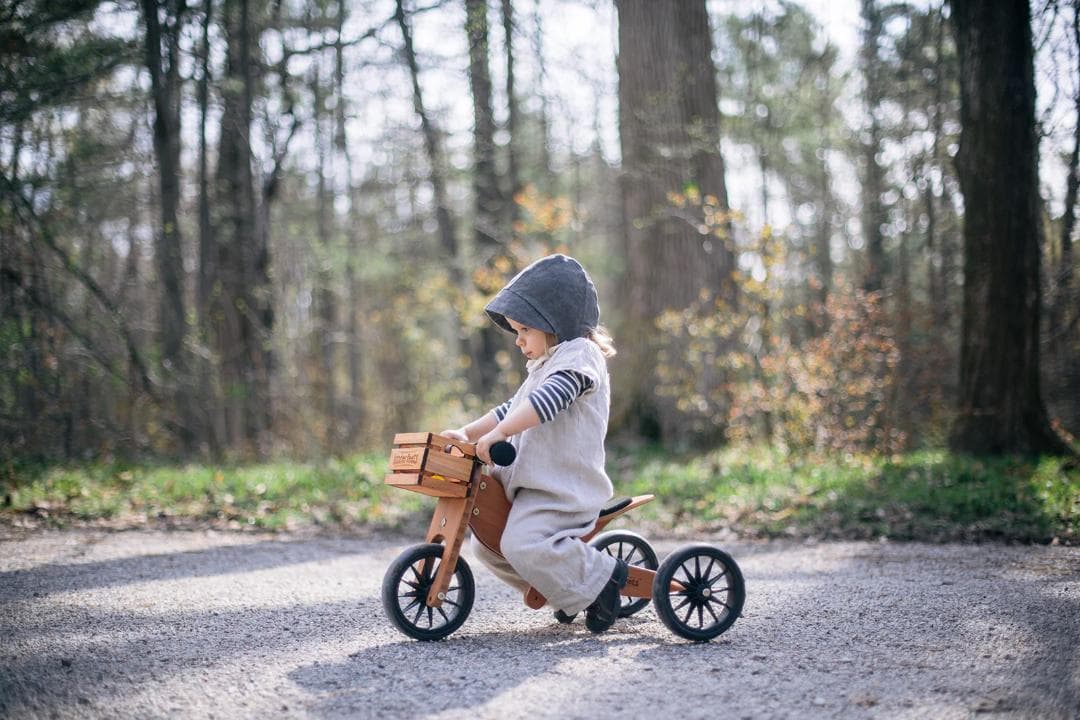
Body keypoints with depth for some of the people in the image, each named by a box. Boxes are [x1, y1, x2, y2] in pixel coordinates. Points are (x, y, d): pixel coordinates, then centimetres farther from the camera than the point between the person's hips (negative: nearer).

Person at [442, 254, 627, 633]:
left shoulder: (579, 354, -10)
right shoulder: (545, 365, 25)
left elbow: (547, 400, -28)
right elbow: (511, 409, 27)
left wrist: (497, 433, -36)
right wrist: (466, 433, 12)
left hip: (562, 488, -10)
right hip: (529, 482, 11)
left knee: (523, 545, -28)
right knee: (486, 545, 10)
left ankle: (601, 577, -10)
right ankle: (566, 589, 20)